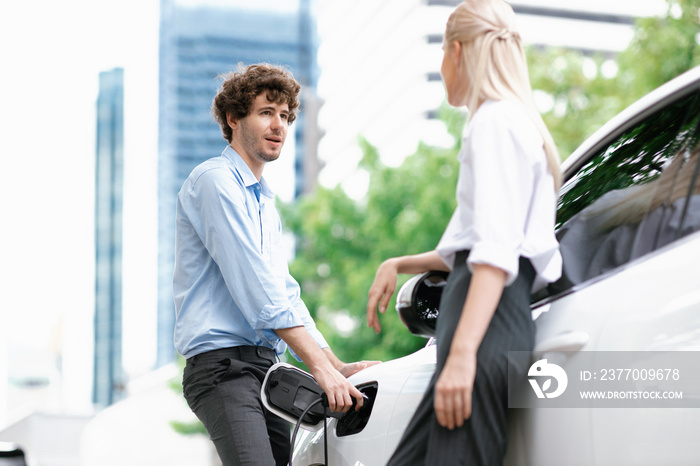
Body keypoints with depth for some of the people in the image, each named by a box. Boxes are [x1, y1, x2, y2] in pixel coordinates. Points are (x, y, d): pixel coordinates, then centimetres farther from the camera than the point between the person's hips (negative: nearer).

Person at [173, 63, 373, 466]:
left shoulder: (265, 202, 25)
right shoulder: (215, 180, -4)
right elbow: (256, 290, -13)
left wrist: (337, 366, 11)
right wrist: (321, 367, -16)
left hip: (266, 369, 9)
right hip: (223, 363, -9)